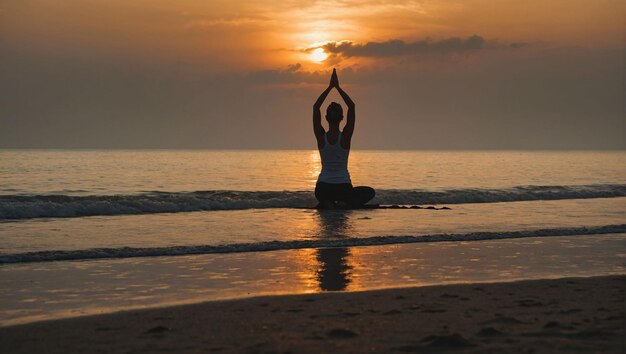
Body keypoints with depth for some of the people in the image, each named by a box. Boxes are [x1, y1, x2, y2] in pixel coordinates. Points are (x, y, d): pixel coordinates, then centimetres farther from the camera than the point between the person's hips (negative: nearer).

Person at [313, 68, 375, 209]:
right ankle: (346, 204, -5)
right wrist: (337, 87, -2)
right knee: (369, 192, 27)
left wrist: (330, 87, 1)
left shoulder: (321, 136, -6)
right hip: (343, 188, -2)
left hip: (323, 188, 2)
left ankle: (326, 203, -1)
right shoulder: (346, 136, -9)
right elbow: (351, 106, -4)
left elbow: (316, 107, 0)